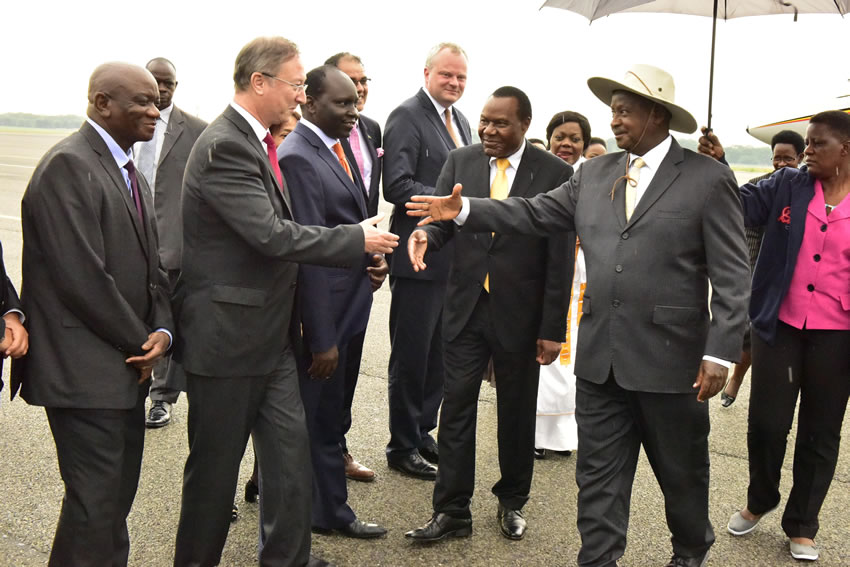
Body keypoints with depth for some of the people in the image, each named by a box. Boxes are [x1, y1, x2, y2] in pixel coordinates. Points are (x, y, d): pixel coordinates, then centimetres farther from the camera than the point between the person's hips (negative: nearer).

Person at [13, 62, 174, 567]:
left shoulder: (130, 172, 16)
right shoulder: (68, 166, -15)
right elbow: (82, 277, -21)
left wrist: (162, 330, -2)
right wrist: (140, 342, -10)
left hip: (127, 368, 9)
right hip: (85, 371, -9)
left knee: (118, 497, 15)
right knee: (97, 504, -4)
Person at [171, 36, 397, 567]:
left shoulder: (259, 142, 10)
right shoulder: (224, 146, -20)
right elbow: (271, 235, -26)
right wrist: (358, 239, -17)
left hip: (270, 333, 9)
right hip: (226, 334, -9)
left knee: (291, 450, 11)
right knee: (216, 460, 8)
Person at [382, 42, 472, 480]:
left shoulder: (460, 121, 16)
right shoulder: (406, 117, -10)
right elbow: (397, 186, -19)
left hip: (454, 259, 8)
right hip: (420, 258, -8)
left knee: (440, 354, 17)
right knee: (411, 356, 3)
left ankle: (423, 432, 32)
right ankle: (402, 447, 17)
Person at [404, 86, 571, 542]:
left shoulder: (554, 173, -6)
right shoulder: (460, 161, 3)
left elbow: (559, 259, -7)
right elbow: (443, 219, 0)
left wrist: (552, 329, -8)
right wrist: (426, 234, -25)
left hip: (520, 313, -2)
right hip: (466, 307, 2)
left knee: (517, 414, 12)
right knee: (456, 409, 4)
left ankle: (512, 502, 32)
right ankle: (451, 511, 15)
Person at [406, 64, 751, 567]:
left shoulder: (708, 178, -6)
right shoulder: (594, 174, 9)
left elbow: (732, 277, -9)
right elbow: (535, 213, 8)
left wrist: (720, 354, -15)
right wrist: (464, 210, -3)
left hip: (671, 357, -3)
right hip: (600, 356, 4)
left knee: (683, 471, 16)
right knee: (599, 475, 11)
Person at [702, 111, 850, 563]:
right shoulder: (788, 185, 1)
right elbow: (741, 204, -13)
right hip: (779, 325, 0)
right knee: (766, 423, 5)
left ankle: (801, 525, 27)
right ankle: (759, 501, 32)